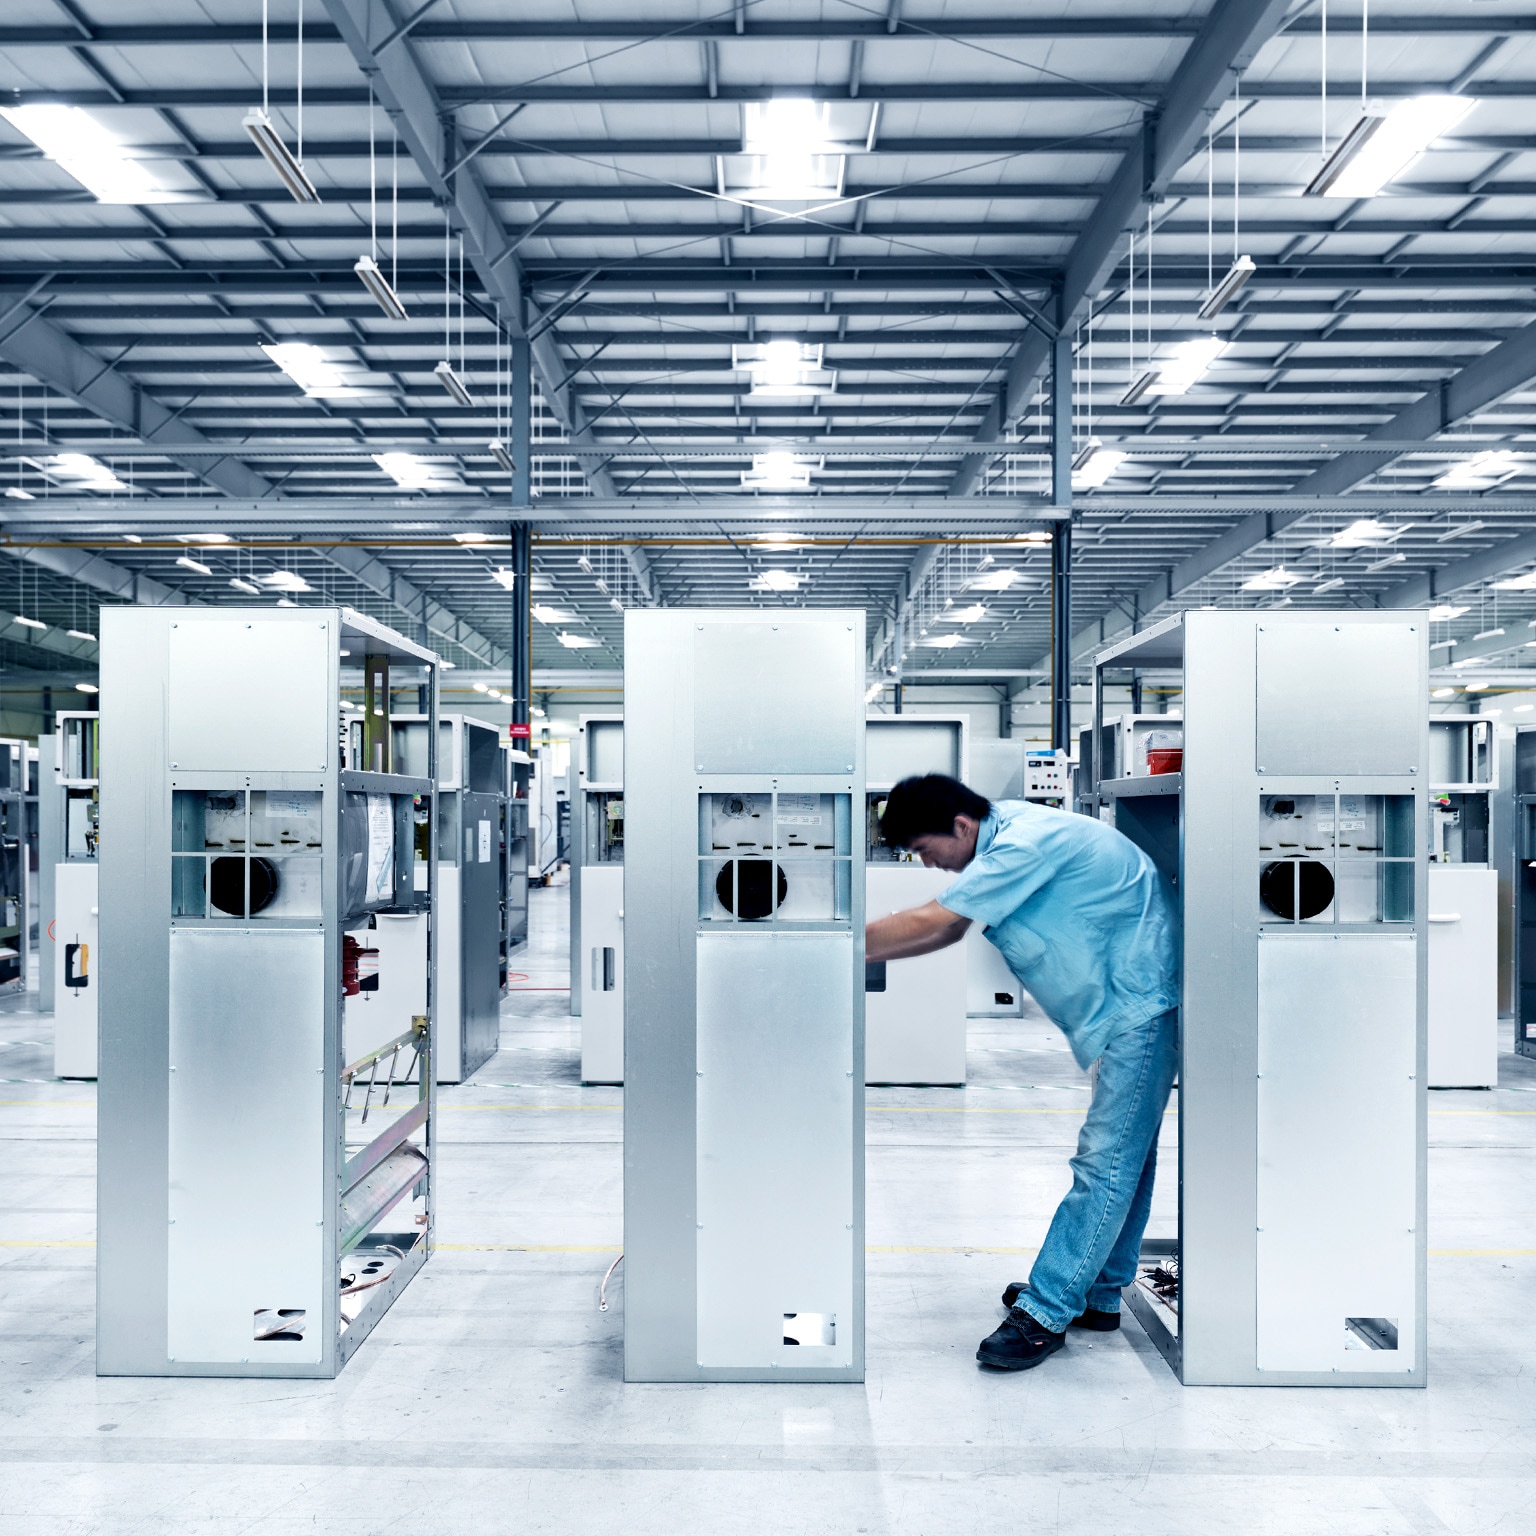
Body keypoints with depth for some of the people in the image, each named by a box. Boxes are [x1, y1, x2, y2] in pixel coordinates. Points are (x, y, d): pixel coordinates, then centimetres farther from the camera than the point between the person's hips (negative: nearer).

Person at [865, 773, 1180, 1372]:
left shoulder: (1026, 840, -23)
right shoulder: (1005, 839, 8)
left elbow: (933, 924, -21)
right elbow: (948, 929, 14)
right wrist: (869, 946, 6)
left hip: (1144, 1002, -11)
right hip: (1132, 1007, 11)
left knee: (1107, 1159, -7)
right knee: (1125, 1154, 15)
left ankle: (1045, 1311, -4)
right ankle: (1097, 1295, 24)